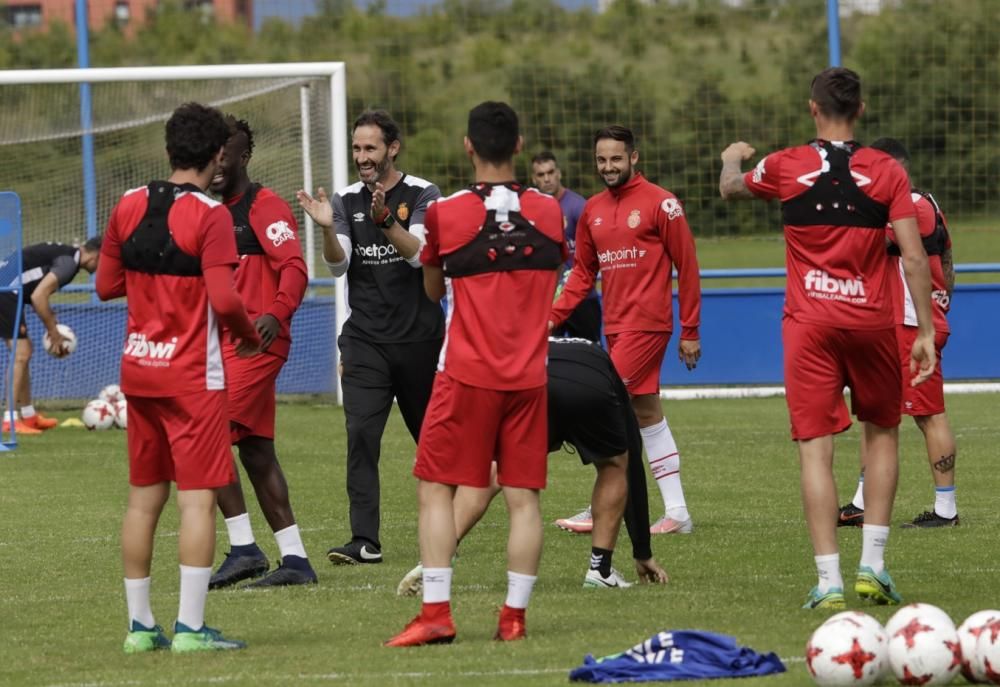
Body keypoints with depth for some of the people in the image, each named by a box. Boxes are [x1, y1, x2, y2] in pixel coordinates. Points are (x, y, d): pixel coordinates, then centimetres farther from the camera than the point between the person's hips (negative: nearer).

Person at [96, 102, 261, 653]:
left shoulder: (129, 207, 5)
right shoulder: (209, 215, -14)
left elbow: (106, 285, 11)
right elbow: (224, 299, -19)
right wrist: (249, 338, -1)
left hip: (137, 369, 6)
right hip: (192, 377, -6)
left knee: (143, 497, 12)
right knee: (198, 498, -4)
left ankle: (140, 624, 16)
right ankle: (189, 626, -9)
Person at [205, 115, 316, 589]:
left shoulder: (264, 207, -9)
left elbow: (294, 268, -21)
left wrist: (276, 313, -36)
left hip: (256, 341, -10)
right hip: (225, 343, 10)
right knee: (255, 451, 9)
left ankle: (244, 548, -11)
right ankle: (294, 559, 12)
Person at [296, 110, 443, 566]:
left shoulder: (423, 195, -3)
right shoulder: (347, 200, 6)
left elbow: (419, 254, -18)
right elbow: (337, 264, -5)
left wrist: (385, 219, -34)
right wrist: (327, 228, -25)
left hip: (419, 338, -2)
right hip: (365, 340, 2)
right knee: (361, 434, -12)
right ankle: (365, 540, -15)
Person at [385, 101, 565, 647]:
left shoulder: (446, 214, -6)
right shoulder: (549, 212, 2)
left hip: (467, 375, -3)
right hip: (529, 376, 3)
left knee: (435, 488, 4)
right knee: (522, 496, 4)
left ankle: (436, 613, -4)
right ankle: (514, 617, 3)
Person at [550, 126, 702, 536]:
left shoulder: (660, 203, -8)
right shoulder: (592, 210, 12)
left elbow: (687, 267, -6)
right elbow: (583, 272, 16)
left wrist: (690, 331, -7)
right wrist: (554, 317, 3)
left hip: (647, 324, -7)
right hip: (616, 327, 7)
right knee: (647, 414, 9)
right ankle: (677, 513, 13)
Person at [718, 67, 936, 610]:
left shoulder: (786, 167, 0)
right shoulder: (887, 172, -3)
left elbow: (730, 188, 21)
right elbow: (914, 259, -7)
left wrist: (732, 159, 44)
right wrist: (926, 332, -1)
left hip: (809, 322, 0)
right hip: (871, 320, 0)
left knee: (815, 448, 0)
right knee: (882, 432, 19)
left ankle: (829, 580, -7)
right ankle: (872, 564, 10)